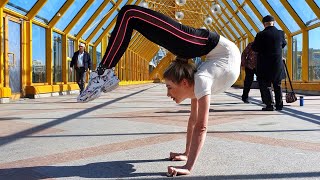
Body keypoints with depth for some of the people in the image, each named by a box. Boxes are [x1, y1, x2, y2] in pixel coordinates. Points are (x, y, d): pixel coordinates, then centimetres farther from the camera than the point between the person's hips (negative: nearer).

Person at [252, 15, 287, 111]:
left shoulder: (261, 35, -13)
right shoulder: (280, 33, -1)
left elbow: (254, 48, -7)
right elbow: (284, 44, 15)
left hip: (264, 64, -4)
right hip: (278, 64, 4)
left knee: (265, 85, 4)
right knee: (277, 85, 16)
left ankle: (269, 105, -2)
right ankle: (279, 104, 20)